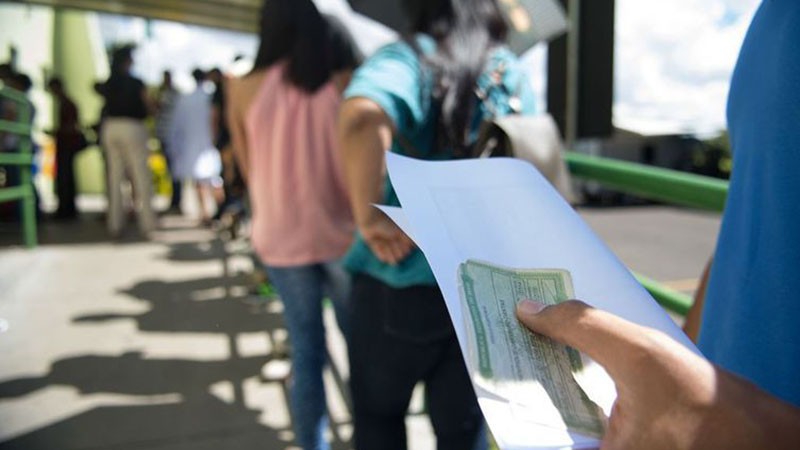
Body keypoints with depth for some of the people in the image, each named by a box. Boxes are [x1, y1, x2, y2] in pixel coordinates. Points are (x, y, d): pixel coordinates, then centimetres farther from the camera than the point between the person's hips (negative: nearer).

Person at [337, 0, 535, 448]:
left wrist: (370, 217, -26)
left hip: (401, 281, -3)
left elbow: (363, 119, -32)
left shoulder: (406, 59, -9)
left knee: (378, 413, 21)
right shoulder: (515, 75, 7)